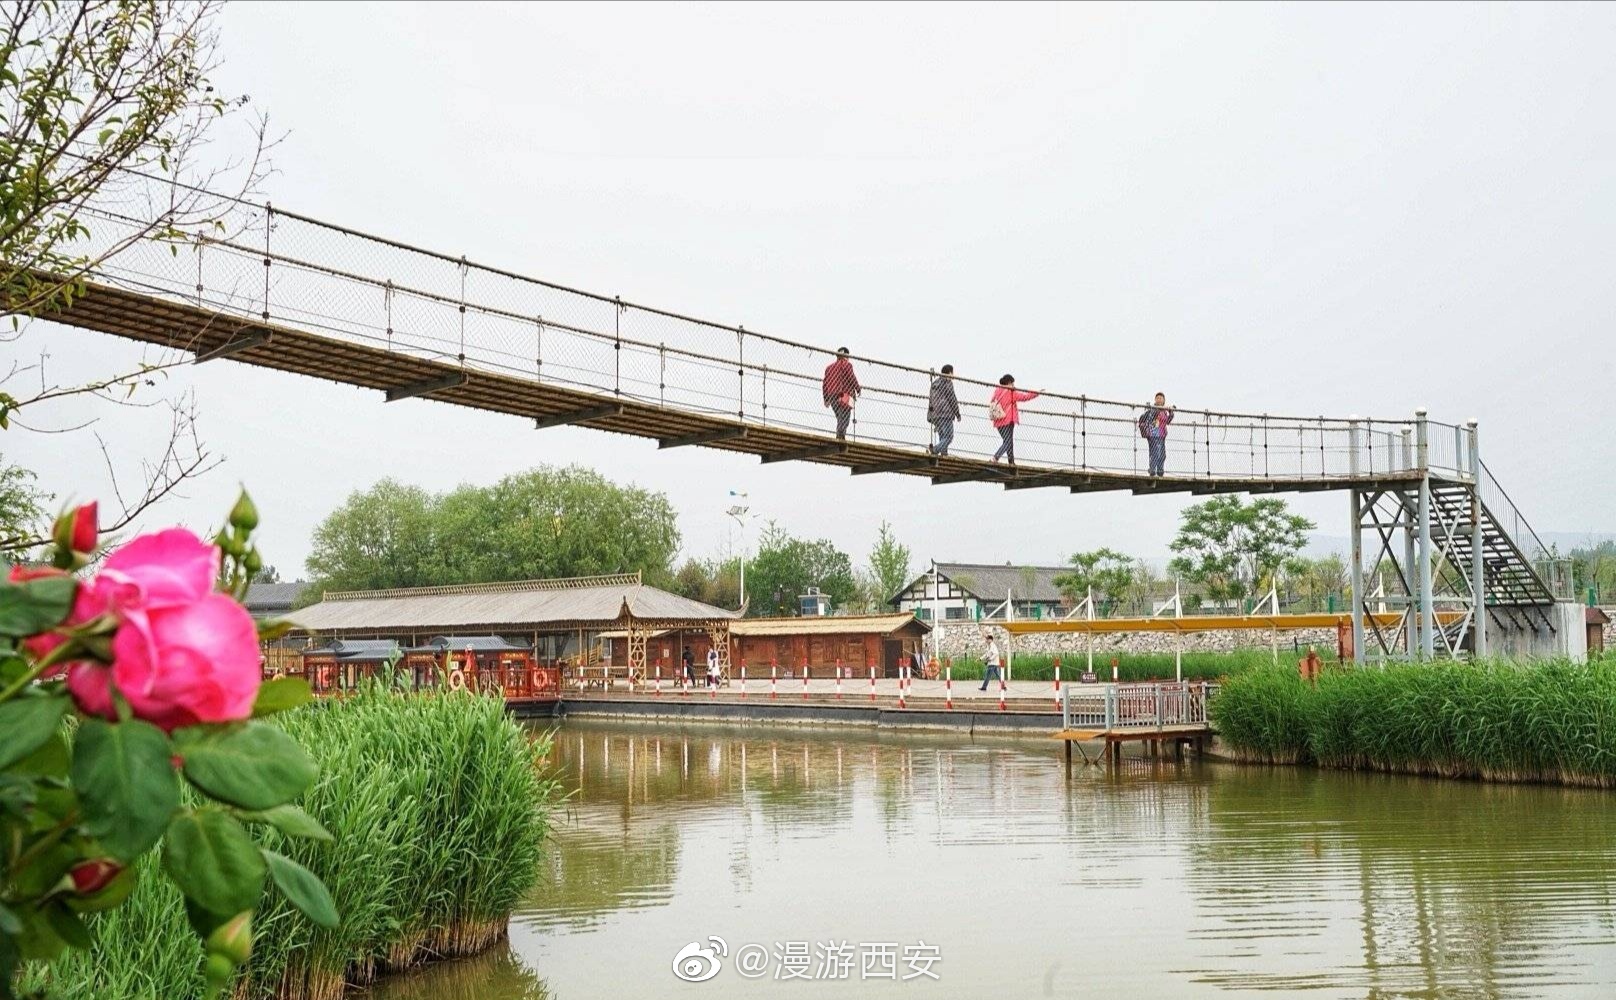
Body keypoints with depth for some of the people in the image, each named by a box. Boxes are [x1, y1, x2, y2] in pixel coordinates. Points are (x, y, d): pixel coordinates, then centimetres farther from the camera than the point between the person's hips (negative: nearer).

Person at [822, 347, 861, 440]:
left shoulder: (829, 367, 23)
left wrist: (826, 399, 20)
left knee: (840, 418, 12)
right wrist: (858, 390, 4)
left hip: (831, 396, 6)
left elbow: (825, 383, 19)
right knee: (844, 418, -11)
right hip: (844, 395, -6)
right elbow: (852, 378, -8)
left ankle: (839, 437, 1)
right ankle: (840, 436, -25)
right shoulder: (846, 364, 3)